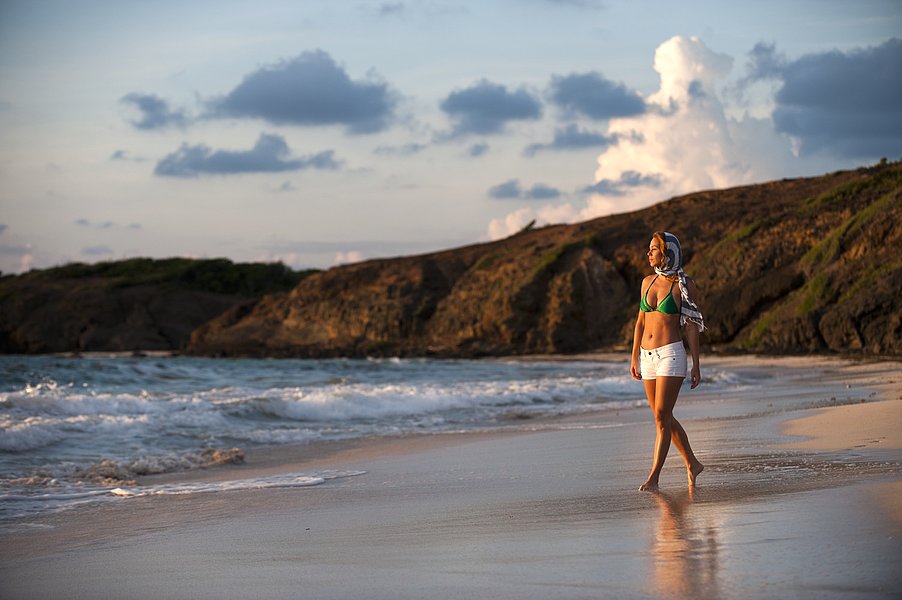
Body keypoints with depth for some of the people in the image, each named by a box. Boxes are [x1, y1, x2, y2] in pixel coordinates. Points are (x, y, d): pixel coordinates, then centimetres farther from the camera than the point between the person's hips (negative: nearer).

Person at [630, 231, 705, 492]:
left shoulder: (684, 285, -5)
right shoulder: (648, 282, 11)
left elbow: (691, 327, -5)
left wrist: (696, 365, -6)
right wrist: (634, 357, 12)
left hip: (671, 354, -7)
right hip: (647, 356, 7)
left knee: (662, 417, -11)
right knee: (664, 418, 12)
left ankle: (653, 478, -12)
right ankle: (692, 463, 27)